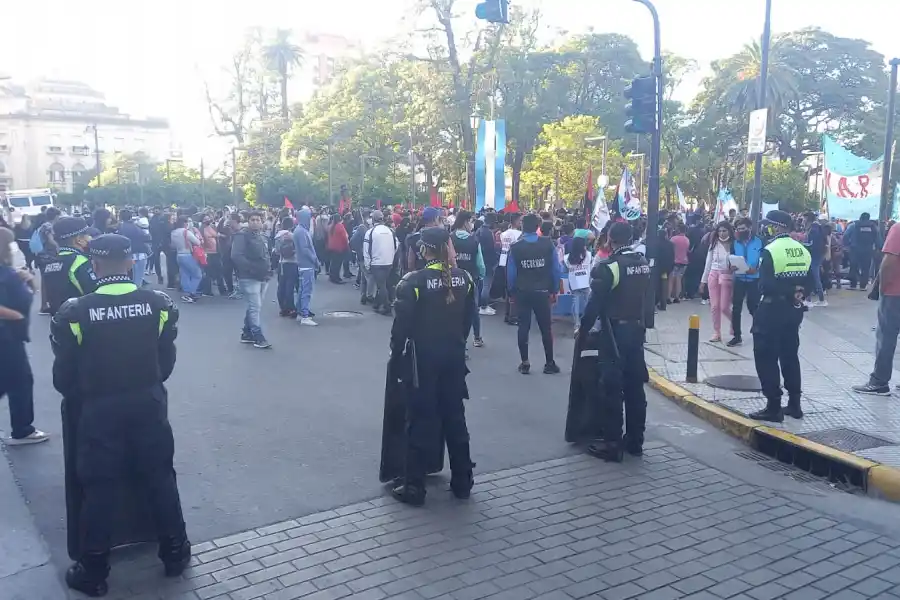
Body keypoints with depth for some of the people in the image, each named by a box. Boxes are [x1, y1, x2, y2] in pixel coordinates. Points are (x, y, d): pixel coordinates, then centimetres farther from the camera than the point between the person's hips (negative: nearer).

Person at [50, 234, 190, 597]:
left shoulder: (75, 312, -14)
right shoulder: (158, 304, -8)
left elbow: (63, 374, -5)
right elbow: (167, 360, 0)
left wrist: (79, 397, 16)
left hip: (99, 409, -2)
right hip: (149, 403, 2)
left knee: (98, 489, 11)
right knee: (160, 479, 16)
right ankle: (175, 553, 28)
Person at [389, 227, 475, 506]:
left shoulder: (414, 281, -16)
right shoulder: (464, 278, -1)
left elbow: (402, 324, -14)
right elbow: (468, 318, 7)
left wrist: (396, 355, -1)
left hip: (424, 358, -4)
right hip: (454, 356, 5)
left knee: (421, 420, 4)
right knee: (454, 417, 15)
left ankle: (414, 487, 11)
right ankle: (462, 482, 24)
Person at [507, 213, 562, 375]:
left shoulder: (515, 247, -8)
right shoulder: (548, 244, -7)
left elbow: (511, 272, -7)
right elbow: (555, 269, -6)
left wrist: (512, 291, 5)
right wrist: (554, 290, 3)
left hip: (522, 292, 0)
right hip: (542, 292, 0)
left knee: (523, 327, 8)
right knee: (545, 327, 9)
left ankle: (524, 363, 10)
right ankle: (549, 363, 15)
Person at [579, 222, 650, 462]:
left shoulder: (608, 267, -15)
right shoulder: (644, 263, 6)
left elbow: (595, 303, -15)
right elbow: (645, 296, 12)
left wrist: (584, 327, -2)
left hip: (614, 332, -7)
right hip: (636, 329, 7)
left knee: (612, 388, -1)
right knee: (635, 386, 12)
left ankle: (612, 444, 4)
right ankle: (635, 441, 21)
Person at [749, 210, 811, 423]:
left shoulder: (771, 250, -15)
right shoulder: (803, 251, 6)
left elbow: (765, 285, -19)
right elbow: (808, 282, 8)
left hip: (773, 310, -7)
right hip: (794, 310, 7)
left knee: (766, 358, 1)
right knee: (790, 356, 17)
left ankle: (774, 407, 2)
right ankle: (794, 404, 23)